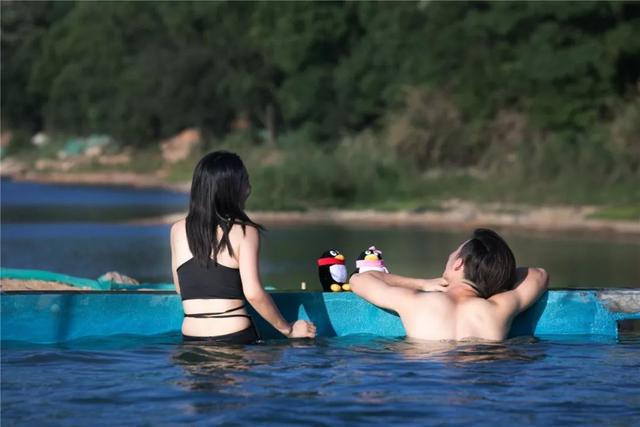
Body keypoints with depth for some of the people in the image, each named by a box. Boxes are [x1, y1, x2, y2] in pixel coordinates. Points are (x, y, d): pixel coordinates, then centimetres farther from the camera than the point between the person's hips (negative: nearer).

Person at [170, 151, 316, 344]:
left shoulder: (178, 230, 8)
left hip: (190, 339, 4)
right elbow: (253, 293, -10)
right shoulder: (244, 232, -3)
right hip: (235, 337, -4)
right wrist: (288, 329, 0)